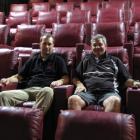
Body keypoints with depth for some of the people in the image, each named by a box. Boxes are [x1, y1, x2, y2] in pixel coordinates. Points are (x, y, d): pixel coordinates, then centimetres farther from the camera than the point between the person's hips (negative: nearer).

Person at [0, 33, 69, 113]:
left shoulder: (58, 60, 20)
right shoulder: (33, 59, 28)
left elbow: (66, 78, 10)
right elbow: (19, 76, 28)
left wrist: (59, 82, -13)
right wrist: (8, 80, 7)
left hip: (44, 90, -3)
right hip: (27, 90, 3)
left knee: (48, 91, -42)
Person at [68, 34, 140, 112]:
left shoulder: (115, 61, 26)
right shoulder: (86, 60, 29)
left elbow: (126, 79, 22)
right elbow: (76, 77, 28)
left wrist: (134, 83, 0)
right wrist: (79, 84, 6)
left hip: (109, 92, -1)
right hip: (88, 92, 1)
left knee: (115, 101, -39)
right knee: (73, 99, -33)